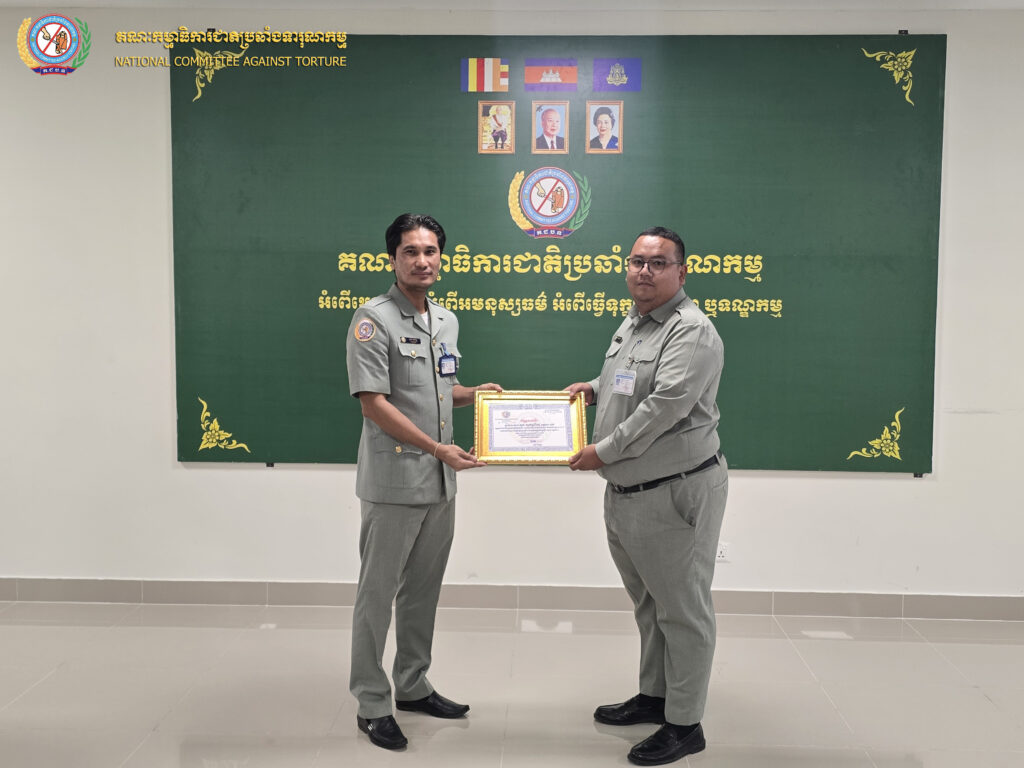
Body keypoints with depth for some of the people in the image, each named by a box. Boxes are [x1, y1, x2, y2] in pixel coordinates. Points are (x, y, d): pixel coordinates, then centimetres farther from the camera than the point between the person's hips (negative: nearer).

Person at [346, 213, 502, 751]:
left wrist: (475, 393, 4)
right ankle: (371, 704, 17)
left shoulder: (446, 321, 13)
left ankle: (413, 687, 33)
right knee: (377, 594, 4)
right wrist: (439, 449, -18)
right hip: (392, 484, -7)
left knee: (423, 590, 17)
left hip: (440, 484, 7)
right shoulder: (374, 320, -11)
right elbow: (373, 403, -17)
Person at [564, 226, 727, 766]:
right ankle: (653, 696, 38)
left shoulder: (692, 331, -17)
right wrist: (593, 389, 12)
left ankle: (684, 724, 17)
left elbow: (664, 406, -25)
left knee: (682, 610, 3)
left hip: (677, 492, -9)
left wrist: (604, 451, -18)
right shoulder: (630, 325, 14)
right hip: (624, 492, 10)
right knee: (647, 602, 21)